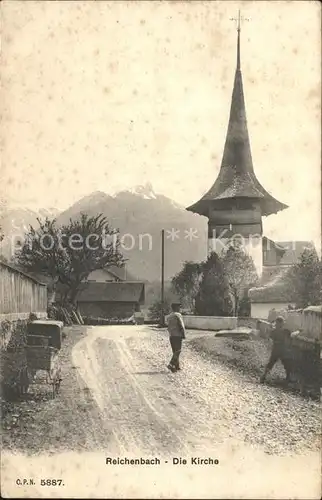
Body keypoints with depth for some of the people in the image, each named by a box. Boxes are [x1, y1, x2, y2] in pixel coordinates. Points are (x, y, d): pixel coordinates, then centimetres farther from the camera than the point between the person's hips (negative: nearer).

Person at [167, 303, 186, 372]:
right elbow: (181, 326, -15)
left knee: (175, 351, 12)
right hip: (177, 335, -8)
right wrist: (184, 335, -7)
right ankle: (171, 365, -19)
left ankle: (177, 366, 12)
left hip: (171, 336, 8)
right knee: (177, 351, -8)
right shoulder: (178, 315, -10)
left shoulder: (169, 316, 14)